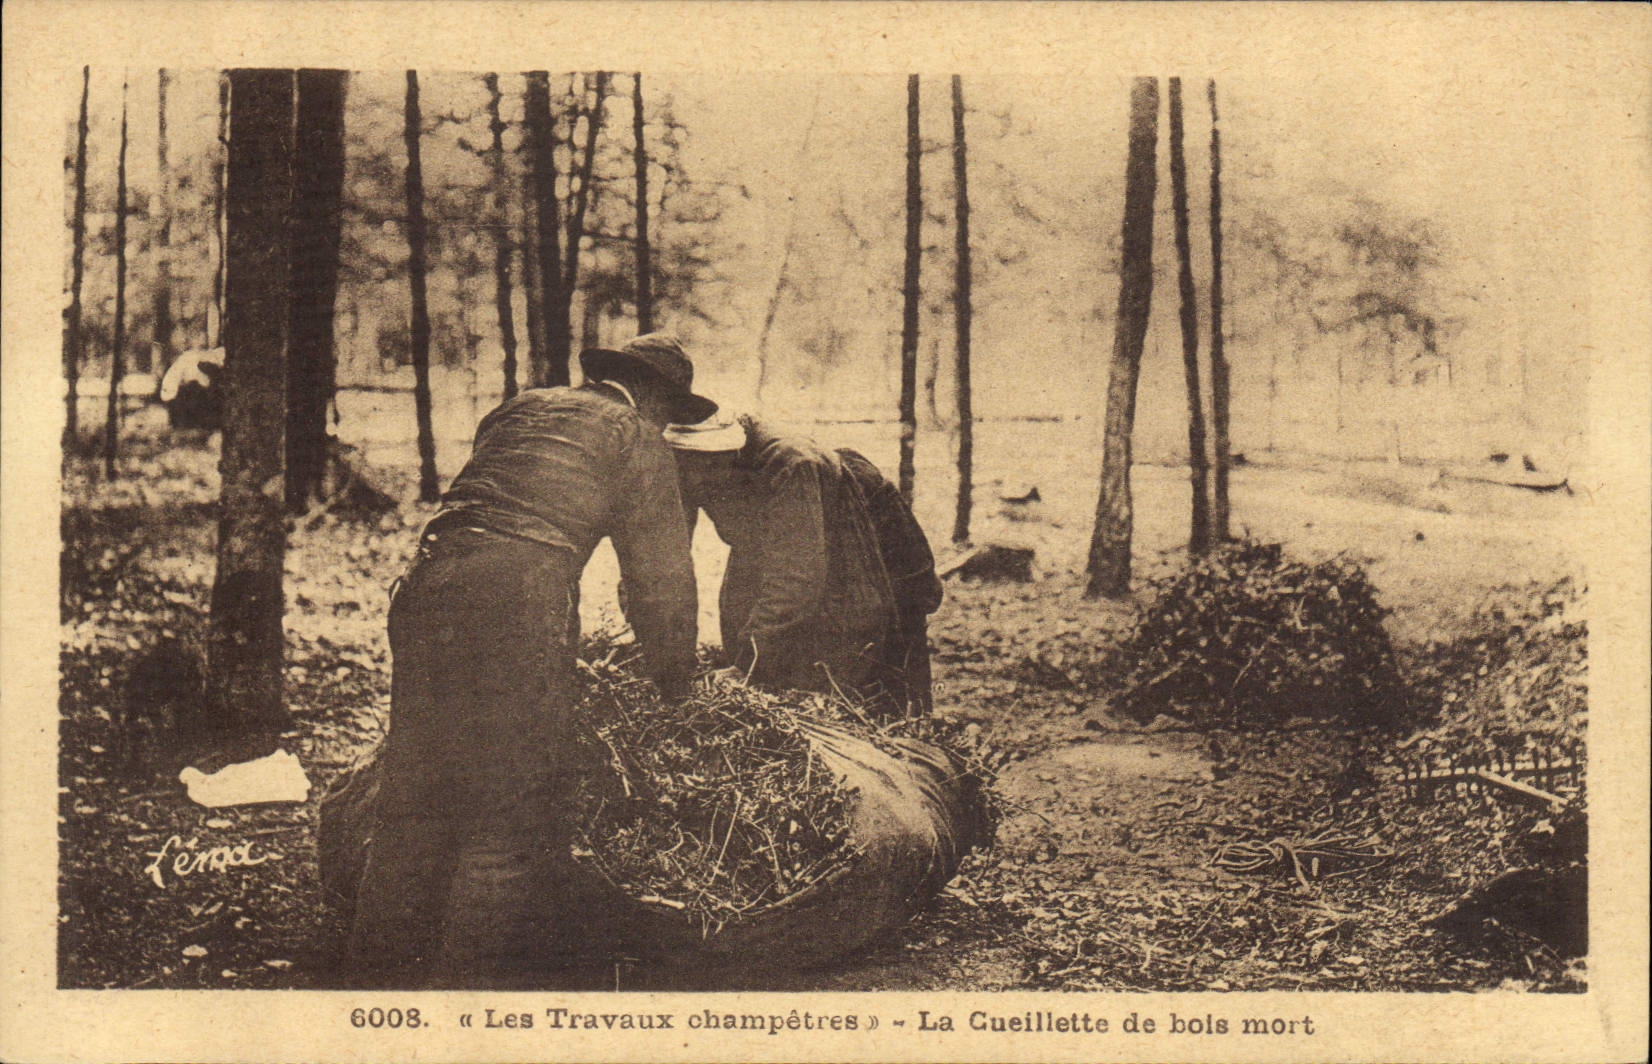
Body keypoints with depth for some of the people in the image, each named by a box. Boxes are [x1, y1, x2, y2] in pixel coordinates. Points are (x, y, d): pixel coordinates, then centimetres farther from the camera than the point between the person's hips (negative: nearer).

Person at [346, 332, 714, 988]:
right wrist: (673, 677, 26)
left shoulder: (520, 409, 28)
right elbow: (662, 572, 13)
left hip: (427, 584, 6)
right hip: (521, 603, -6)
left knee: (415, 793, 12)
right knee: (512, 810, 0)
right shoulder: (634, 436, 11)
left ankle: (388, 963, 20)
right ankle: (477, 977, 2)